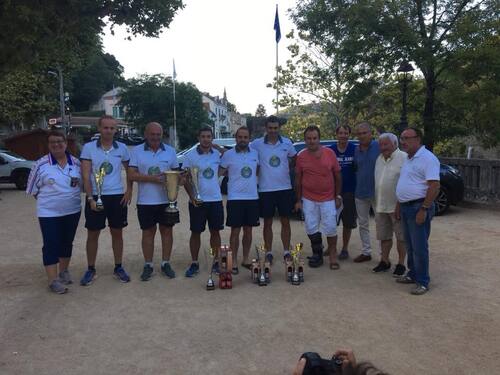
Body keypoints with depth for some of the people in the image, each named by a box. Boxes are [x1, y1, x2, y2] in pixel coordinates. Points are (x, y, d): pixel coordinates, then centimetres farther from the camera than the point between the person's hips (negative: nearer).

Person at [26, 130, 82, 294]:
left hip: (73, 211, 4)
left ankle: (64, 271, 32)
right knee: (51, 245, -3)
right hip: (49, 213, -3)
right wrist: (48, 199, -1)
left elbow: (83, 181, 11)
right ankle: (53, 280, 3)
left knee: (67, 242, 15)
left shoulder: (76, 162, 0)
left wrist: (72, 197, -1)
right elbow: (33, 188, -1)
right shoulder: (41, 164, -9)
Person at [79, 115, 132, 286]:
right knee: (93, 234, 7)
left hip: (117, 196, 2)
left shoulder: (122, 148, 3)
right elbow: (85, 175, -6)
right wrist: (90, 198, -13)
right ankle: (91, 270, 20)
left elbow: (129, 170, 13)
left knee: (117, 232, 9)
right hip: (95, 197, -1)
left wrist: (129, 191, 2)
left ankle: (118, 268, 22)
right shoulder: (88, 147, -4)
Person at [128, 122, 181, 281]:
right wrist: (151, 178, -20)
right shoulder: (136, 151, -1)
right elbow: (132, 175, -8)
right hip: (145, 201, -2)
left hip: (167, 200, 2)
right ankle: (148, 265, 19)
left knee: (167, 231, 8)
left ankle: (166, 263, 21)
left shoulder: (170, 151, 6)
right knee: (148, 232, 8)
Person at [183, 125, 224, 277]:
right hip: (197, 201, -2)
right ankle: (194, 264, 16)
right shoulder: (191, 156, -3)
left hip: (215, 199, 2)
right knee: (196, 232, 5)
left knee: (215, 231, 9)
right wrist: (191, 196, -13)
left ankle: (216, 263, 21)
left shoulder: (218, 154, 4)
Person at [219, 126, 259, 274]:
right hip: (235, 198, -4)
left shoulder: (255, 153, 7)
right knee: (235, 231, 1)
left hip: (252, 197, 4)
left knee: (248, 230, 12)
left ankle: (246, 259, 25)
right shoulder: (228, 154, -5)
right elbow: (219, 172, -1)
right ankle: (234, 262, 12)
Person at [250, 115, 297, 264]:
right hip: (266, 189, -1)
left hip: (285, 188, 2)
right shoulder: (257, 144, -4)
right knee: (267, 222, 8)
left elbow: (295, 160, 14)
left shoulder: (287, 143, 3)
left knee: (285, 221, 9)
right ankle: (268, 253, 19)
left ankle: (286, 251, 20)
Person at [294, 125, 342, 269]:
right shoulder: (301, 156, -1)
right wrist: (298, 200, 4)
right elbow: (298, 179, 5)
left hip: (328, 199, -1)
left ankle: (333, 256, 15)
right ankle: (317, 254, 24)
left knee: (330, 228, 0)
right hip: (308, 199, 1)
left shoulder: (330, 153, -3)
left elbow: (337, 175, 4)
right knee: (311, 229, 6)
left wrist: (338, 196, 1)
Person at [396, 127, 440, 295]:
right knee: (410, 245, 16)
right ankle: (413, 274, 28)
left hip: (418, 207, -9)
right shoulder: (408, 159, 14)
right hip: (406, 207, 9)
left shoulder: (427, 158, -15)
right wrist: (399, 204, 18)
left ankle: (423, 282, 6)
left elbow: (434, 187, -21)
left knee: (419, 247, -3)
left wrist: (424, 209, -23)